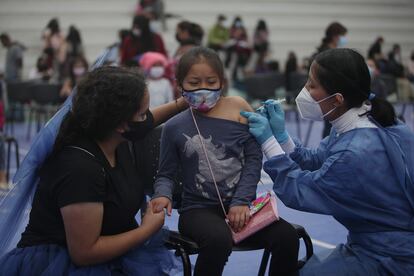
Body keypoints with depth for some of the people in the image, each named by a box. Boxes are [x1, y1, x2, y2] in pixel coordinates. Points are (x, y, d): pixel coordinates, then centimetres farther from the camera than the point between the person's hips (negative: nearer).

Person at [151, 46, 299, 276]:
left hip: (239, 205, 2)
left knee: (287, 237, -20)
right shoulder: (174, 128, 1)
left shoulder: (238, 108, 1)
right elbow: (166, 174, 8)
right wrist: (163, 194, -15)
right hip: (199, 209, -2)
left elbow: (253, 158, 0)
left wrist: (241, 201, -9)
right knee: (218, 240, -35)